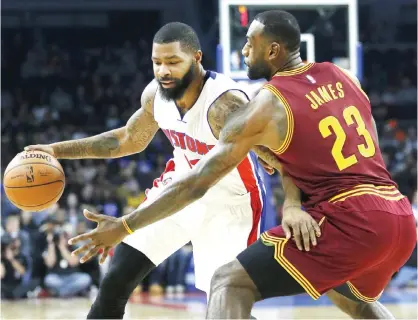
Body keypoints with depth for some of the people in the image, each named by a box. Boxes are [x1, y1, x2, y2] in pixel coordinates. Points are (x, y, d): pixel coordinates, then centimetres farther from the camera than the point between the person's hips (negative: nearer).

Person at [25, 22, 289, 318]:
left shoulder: (225, 104, -35)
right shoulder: (155, 94, -13)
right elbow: (130, 139, 9)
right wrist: (57, 150, 4)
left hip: (229, 204, -6)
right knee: (116, 279, 1)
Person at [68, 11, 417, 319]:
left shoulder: (264, 108, -3)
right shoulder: (342, 76, 14)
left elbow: (196, 183, -3)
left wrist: (123, 226, 1)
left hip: (349, 221, -7)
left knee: (230, 282, -4)